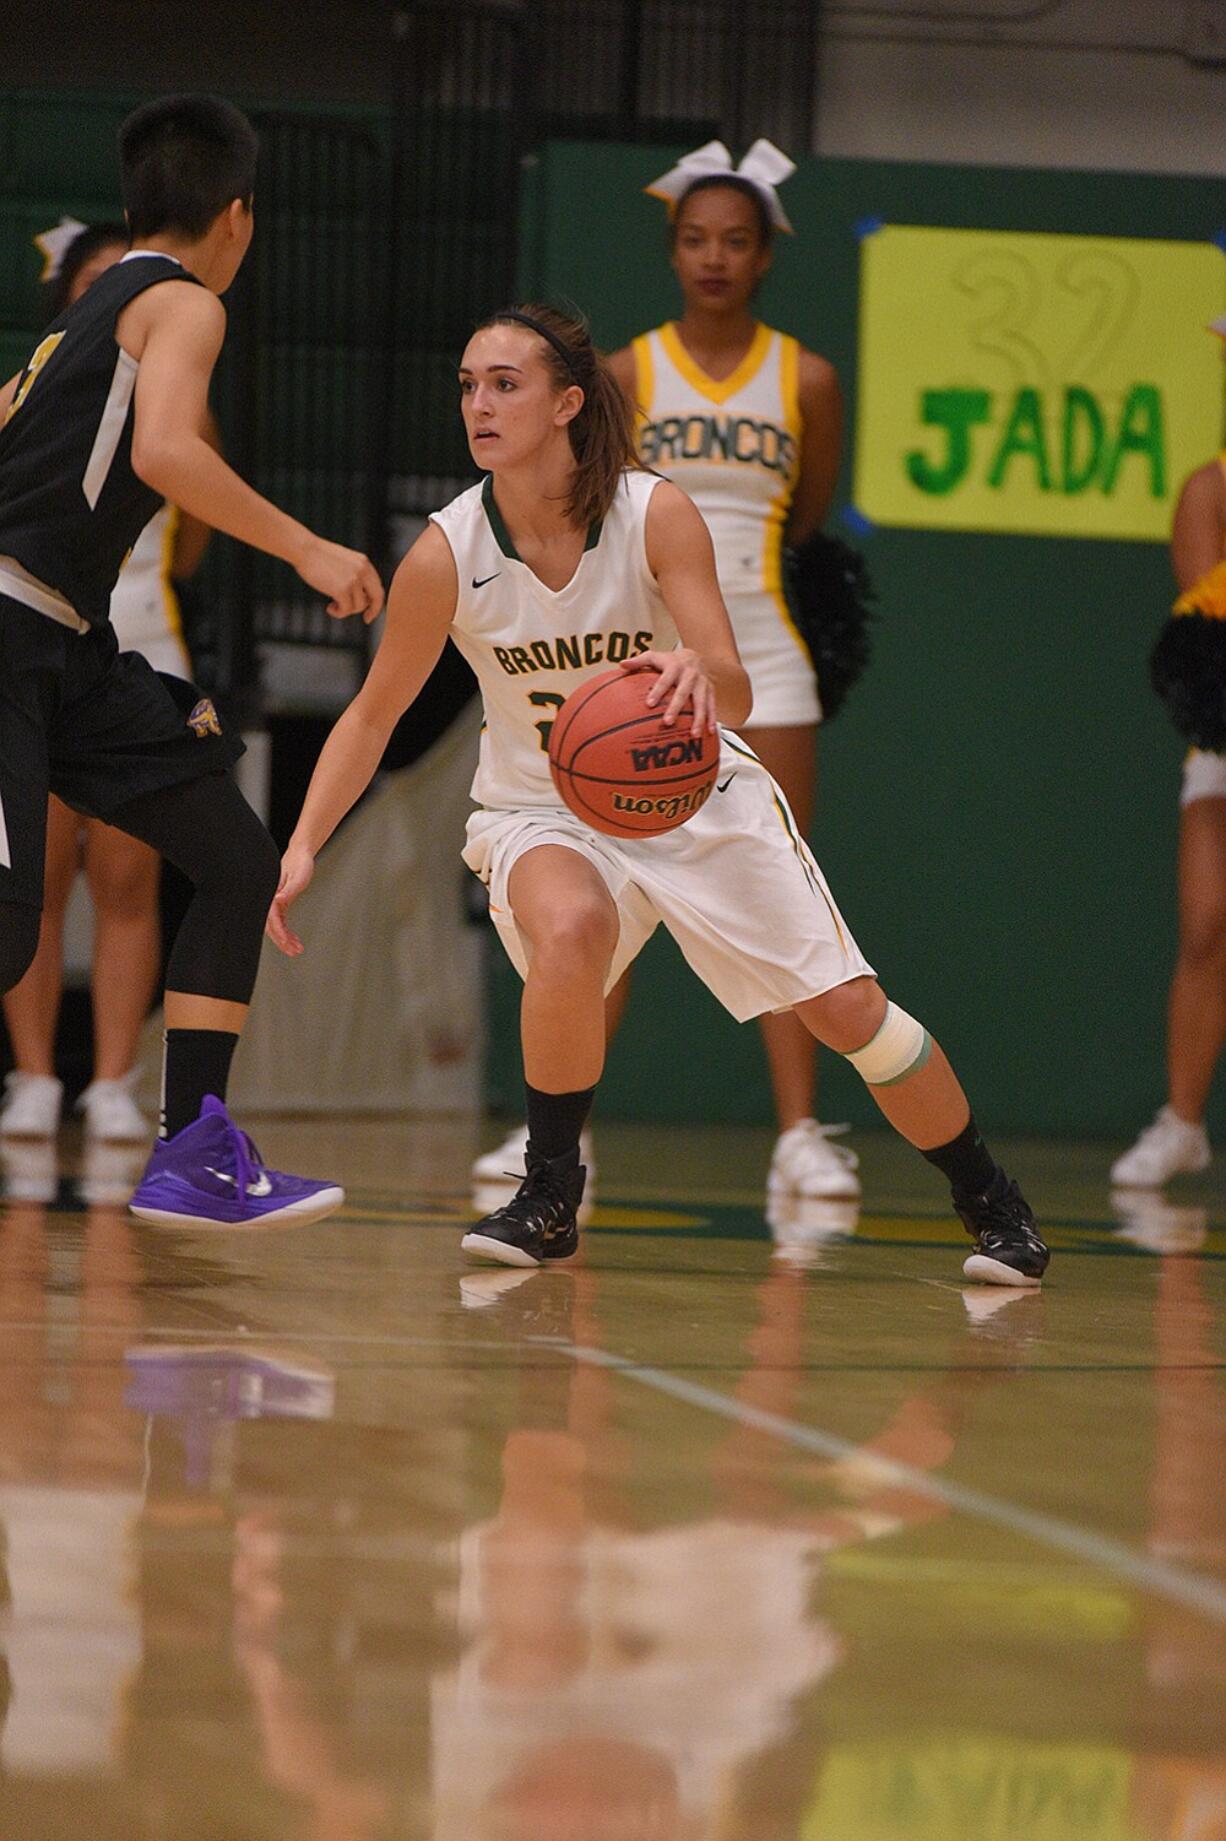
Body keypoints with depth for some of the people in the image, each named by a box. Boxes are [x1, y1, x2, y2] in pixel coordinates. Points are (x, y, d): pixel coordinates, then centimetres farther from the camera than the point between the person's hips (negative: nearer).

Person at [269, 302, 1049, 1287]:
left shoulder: (656, 513, -20)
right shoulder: (447, 555, -18)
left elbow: (735, 695, -26)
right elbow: (373, 716, -6)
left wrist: (699, 672, -50)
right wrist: (303, 848, -17)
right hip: (542, 810, -1)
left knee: (848, 1008, -2)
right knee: (569, 933, -35)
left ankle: (992, 1202, 22)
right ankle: (549, 1199, -16)